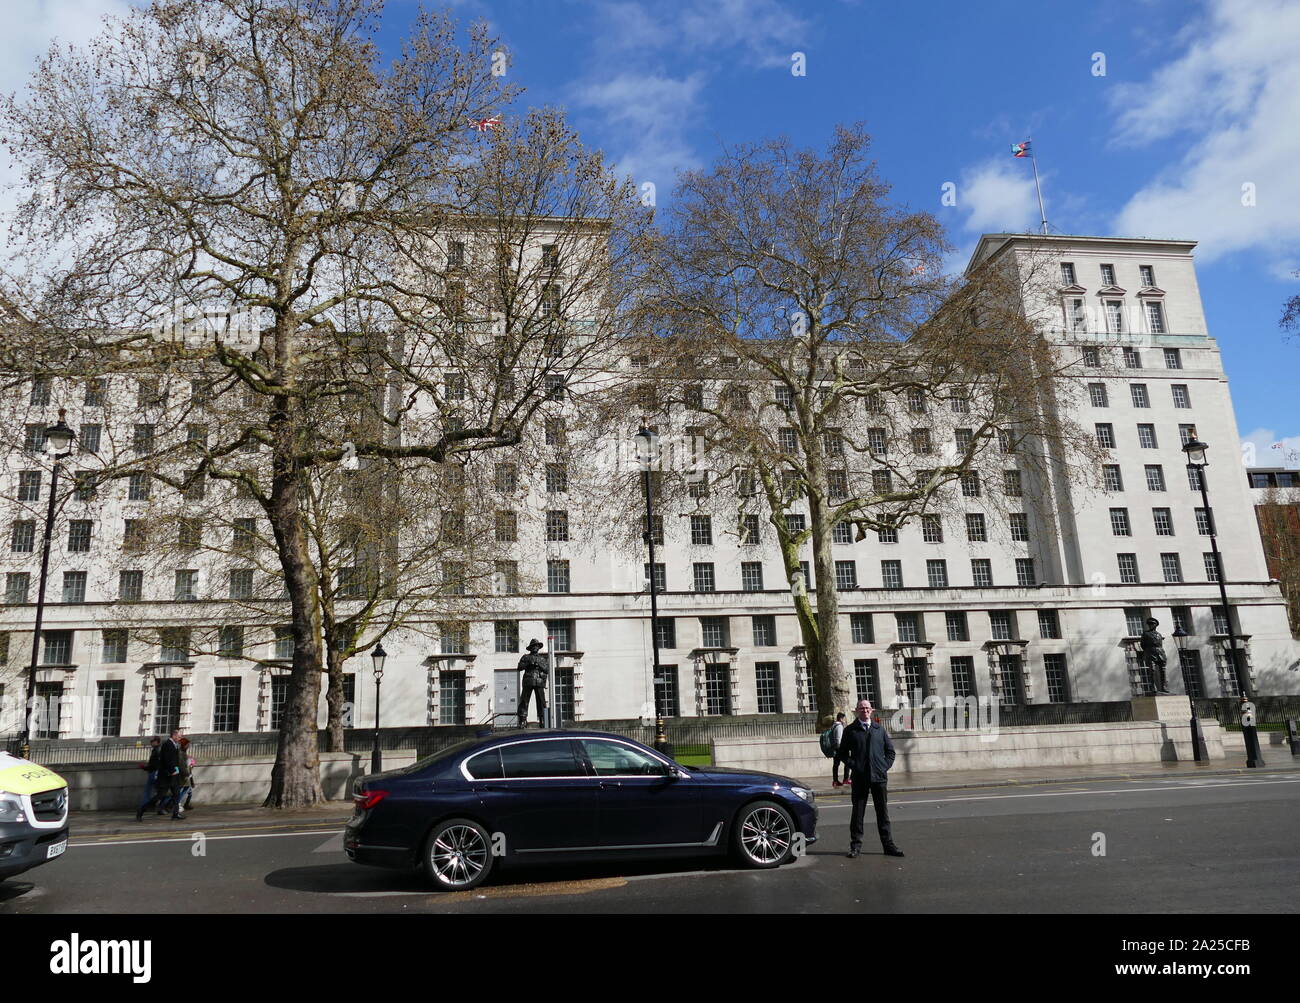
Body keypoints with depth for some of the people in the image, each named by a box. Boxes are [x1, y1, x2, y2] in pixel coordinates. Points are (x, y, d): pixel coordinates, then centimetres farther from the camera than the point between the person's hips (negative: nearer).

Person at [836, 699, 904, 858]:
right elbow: (842, 753, 6)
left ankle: (888, 845, 14)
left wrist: (885, 766, 2)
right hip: (859, 777, -2)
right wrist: (853, 766, -7)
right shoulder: (850, 730, 4)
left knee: (883, 812, 7)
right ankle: (856, 845, 11)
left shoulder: (879, 729, 11)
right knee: (857, 812, 2)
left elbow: (890, 751, 15)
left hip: (879, 776, 2)